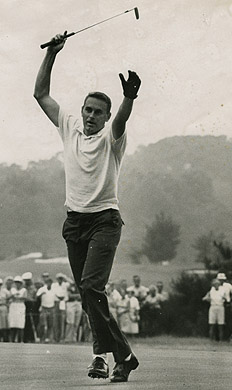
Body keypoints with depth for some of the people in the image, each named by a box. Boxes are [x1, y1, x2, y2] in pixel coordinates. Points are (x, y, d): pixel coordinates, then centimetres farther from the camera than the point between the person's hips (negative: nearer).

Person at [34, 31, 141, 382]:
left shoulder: (111, 137, -3)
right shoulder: (69, 127, 11)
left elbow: (122, 119, -26)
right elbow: (41, 93, 11)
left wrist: (129, 97, -47)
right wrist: (51, 54, 1)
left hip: (104, 221, -5)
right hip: (74, 221, 5)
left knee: (91, 287, -21)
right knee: (87, 292, 4)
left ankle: (103, 353, -17)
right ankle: (121, 354, 10)